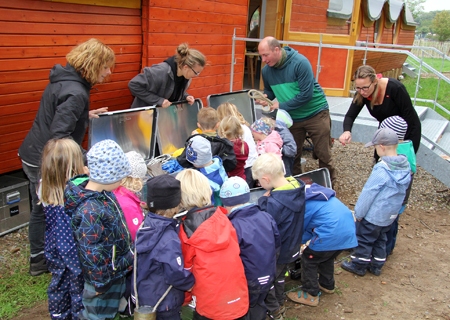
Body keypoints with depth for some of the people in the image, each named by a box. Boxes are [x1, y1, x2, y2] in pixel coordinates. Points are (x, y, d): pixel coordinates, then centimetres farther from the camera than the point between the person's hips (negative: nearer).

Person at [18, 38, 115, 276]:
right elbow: (60, 136, -31)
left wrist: (85, 116, 13)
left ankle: (38, 260, 36)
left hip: (34, 156, 10)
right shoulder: (76, 93, -24)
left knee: (41, 209, 20)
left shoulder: (63, 79, 6)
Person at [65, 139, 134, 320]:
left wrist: (128, 254, 18)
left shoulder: (103, 192, -6)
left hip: (117, 269, 8)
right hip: (104, 276, -8)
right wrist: (100, 282, -16)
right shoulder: (90, 210, -34)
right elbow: (91, 253, -27)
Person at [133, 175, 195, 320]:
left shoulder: (146, 225, -4)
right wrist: (192, 283, -11)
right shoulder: (168, 238, -28)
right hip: (164, 305, -7)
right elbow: (176, 274, -30)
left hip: (144, 298, 8)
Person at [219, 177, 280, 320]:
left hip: (248, 282, -6)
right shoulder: (266, 217, -7)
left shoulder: (233, 227, -28)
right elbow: (277, 244, 5)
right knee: (259, 305, 28)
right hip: (269, 276, 6)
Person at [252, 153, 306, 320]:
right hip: (292, 247, 8)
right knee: (279, 276, 31)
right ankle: (280, 304, 51)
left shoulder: (275, 203, -40)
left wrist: (263, 201, -22)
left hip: (278, 252, -8)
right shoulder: (297, 186, -13)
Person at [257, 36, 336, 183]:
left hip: (315, 113, -5)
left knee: (323, 153, 1)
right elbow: (269, 91, 13)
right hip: (292, 117, 5)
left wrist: (282, 106, -22)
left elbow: (306, 94, -26)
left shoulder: (300, 62, -23)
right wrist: (265, 97, -12)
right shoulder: (266, 70, -5)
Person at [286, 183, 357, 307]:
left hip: (332, 232, -9)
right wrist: (304, 239, 31)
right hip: (348, 228, 9)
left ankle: (310, 295, 18)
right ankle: (327, 285, 48)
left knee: (308, 259, 10)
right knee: (327, 256, 31)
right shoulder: (314, 192, 23)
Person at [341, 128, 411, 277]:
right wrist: (395, 208, 19)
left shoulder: (381, 170, -28)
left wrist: (358, 213, -11)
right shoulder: (405, 166, -5)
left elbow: (368, 193, -22)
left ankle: (359, 265, 25)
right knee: (380, 239, 24)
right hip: (390, 214, 8)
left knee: (364, 239, 11)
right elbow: (402, 191, 7)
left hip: (373, 215, -7)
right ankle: (376, 265, 36)